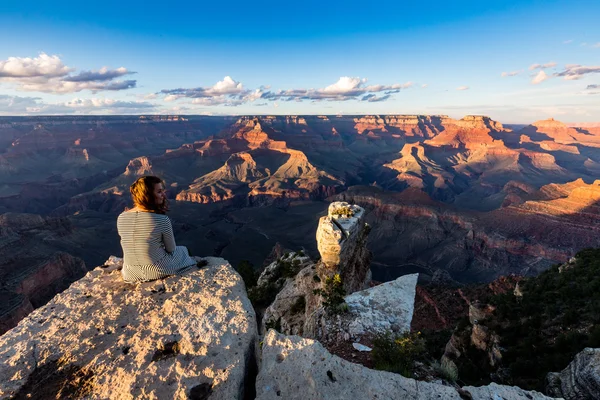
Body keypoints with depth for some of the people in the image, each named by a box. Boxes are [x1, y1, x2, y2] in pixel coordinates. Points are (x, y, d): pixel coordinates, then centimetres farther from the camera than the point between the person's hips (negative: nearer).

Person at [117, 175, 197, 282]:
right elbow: (171, 249, -9)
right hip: (158, 271, -5)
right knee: (182, 250, 26)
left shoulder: (121, 218, -8)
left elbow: (130, 246, 7)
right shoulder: (162, 220, -24)